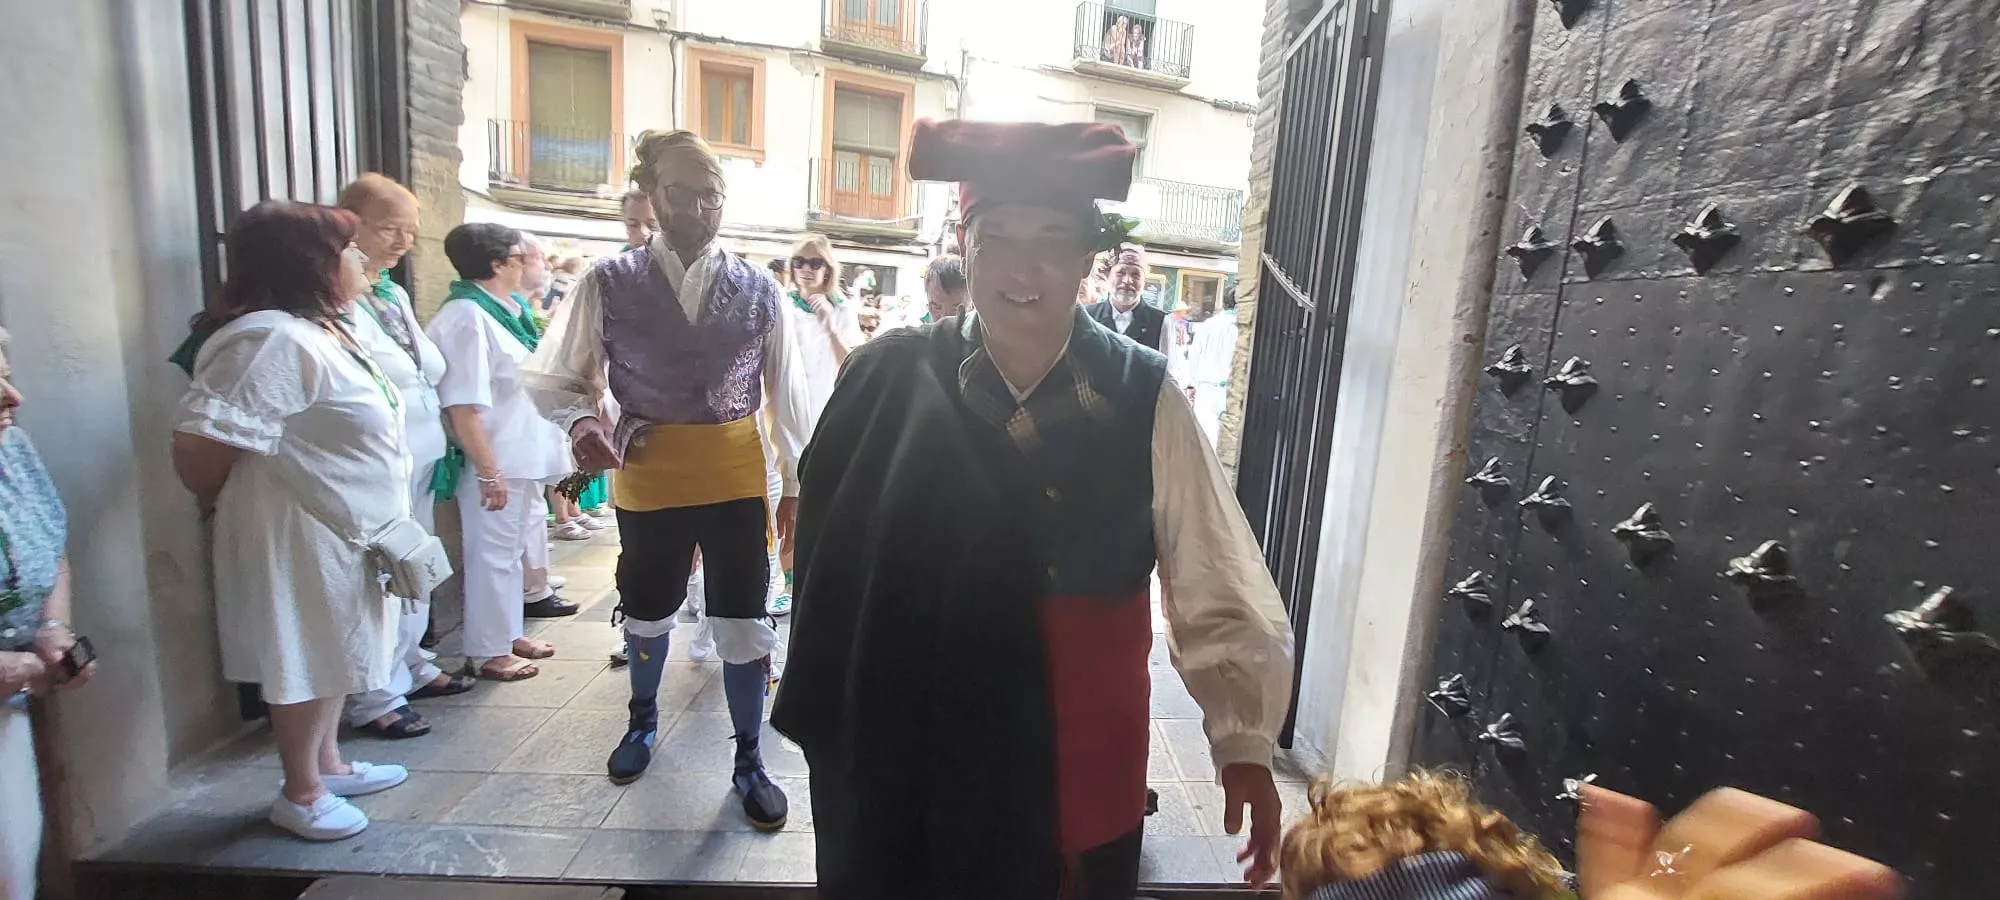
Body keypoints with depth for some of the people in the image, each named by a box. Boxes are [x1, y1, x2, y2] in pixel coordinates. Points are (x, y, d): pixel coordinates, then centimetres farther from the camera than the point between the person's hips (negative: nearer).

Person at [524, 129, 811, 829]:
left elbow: (786, 391, 2)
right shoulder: (610, 283, -4)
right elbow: (557, 379, 2)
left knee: (745, 626, 3)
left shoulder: (757, 289, -1)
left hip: (737, 479, 0)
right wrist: (582, 423, -20)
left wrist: (797, 482, 3)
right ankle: (643, 719, 52)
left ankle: (748, 761, 26)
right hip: (648, 481, 1)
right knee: (647, 614, 21)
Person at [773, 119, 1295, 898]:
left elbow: (1217, 587, -9)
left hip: (1085, 765, 0)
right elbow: (829, 556, -6)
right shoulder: (890, 379, -9)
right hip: (909, 761, 1)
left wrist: (1245, 740, -17)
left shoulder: (1144, 397, -9)